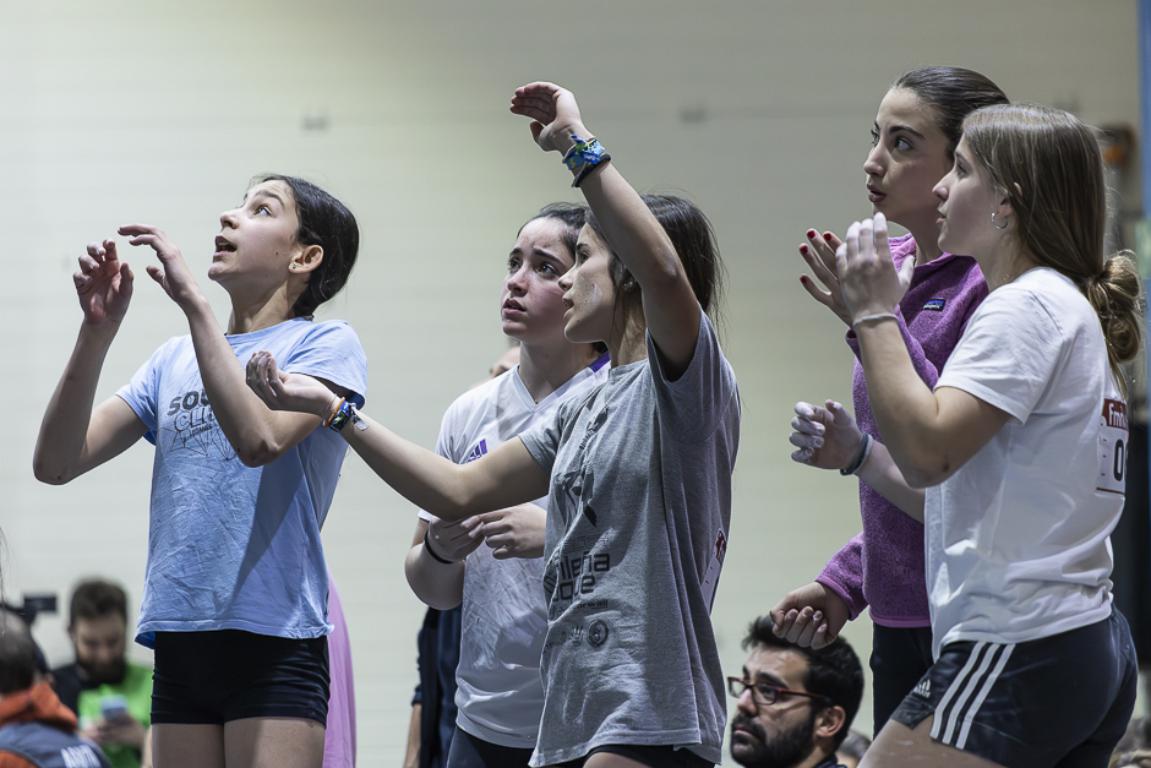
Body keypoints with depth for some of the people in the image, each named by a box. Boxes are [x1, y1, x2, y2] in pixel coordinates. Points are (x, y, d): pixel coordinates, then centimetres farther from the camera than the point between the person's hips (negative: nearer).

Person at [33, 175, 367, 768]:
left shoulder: (326, 344, 1)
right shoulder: (174, 361, 17)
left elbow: (260, 441, -19)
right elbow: (56, 463, 9)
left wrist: (193, 302, -17)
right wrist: (96, 332, -3)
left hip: (275, 645, -5)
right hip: (179, 644, 6)